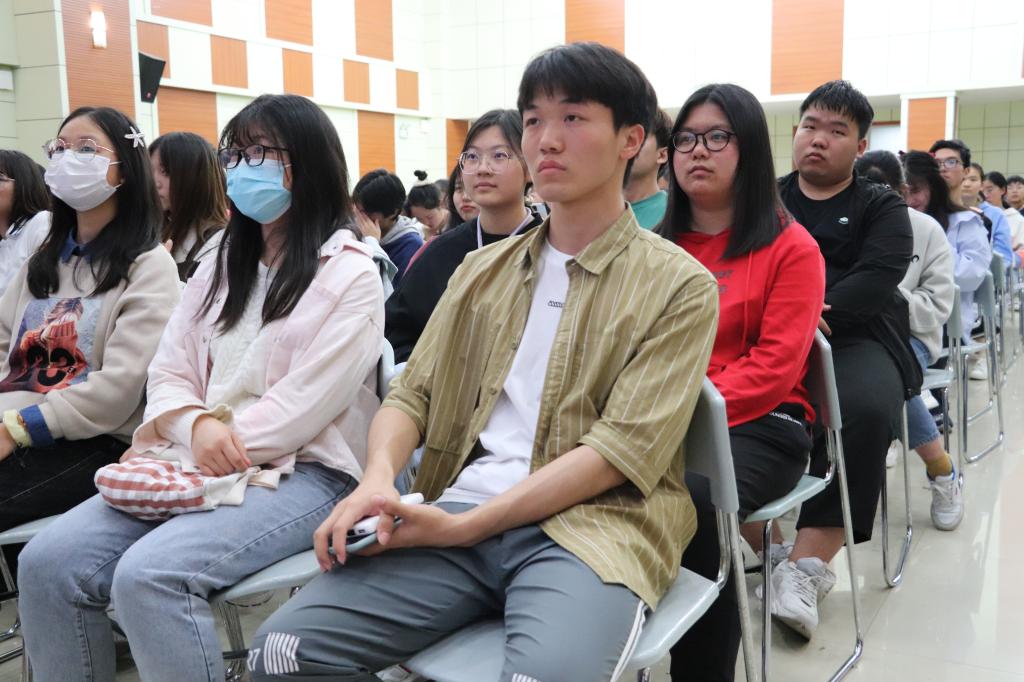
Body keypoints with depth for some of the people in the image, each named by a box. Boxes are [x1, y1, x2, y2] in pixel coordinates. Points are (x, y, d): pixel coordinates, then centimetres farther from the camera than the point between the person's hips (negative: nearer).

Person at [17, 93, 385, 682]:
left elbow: (309, 399, -12)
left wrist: (227, 449, -13)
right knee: (49, 561, -14)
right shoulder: (220, 267, 20)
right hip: (199, 463, 7)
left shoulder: (350, 273, -2)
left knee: (150, 573, -30)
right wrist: (198, 424, -10)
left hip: (301, 471, -6)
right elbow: (169, 373, 12)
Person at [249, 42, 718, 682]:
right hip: (460, 514, 4)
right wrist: (379, 477, -10)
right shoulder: (484, 268, 18)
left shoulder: (680, 286, 1)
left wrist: (467, 525, -15)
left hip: (592, 526, -3)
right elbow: (414, 392, 14)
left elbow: (623, 448, -9)